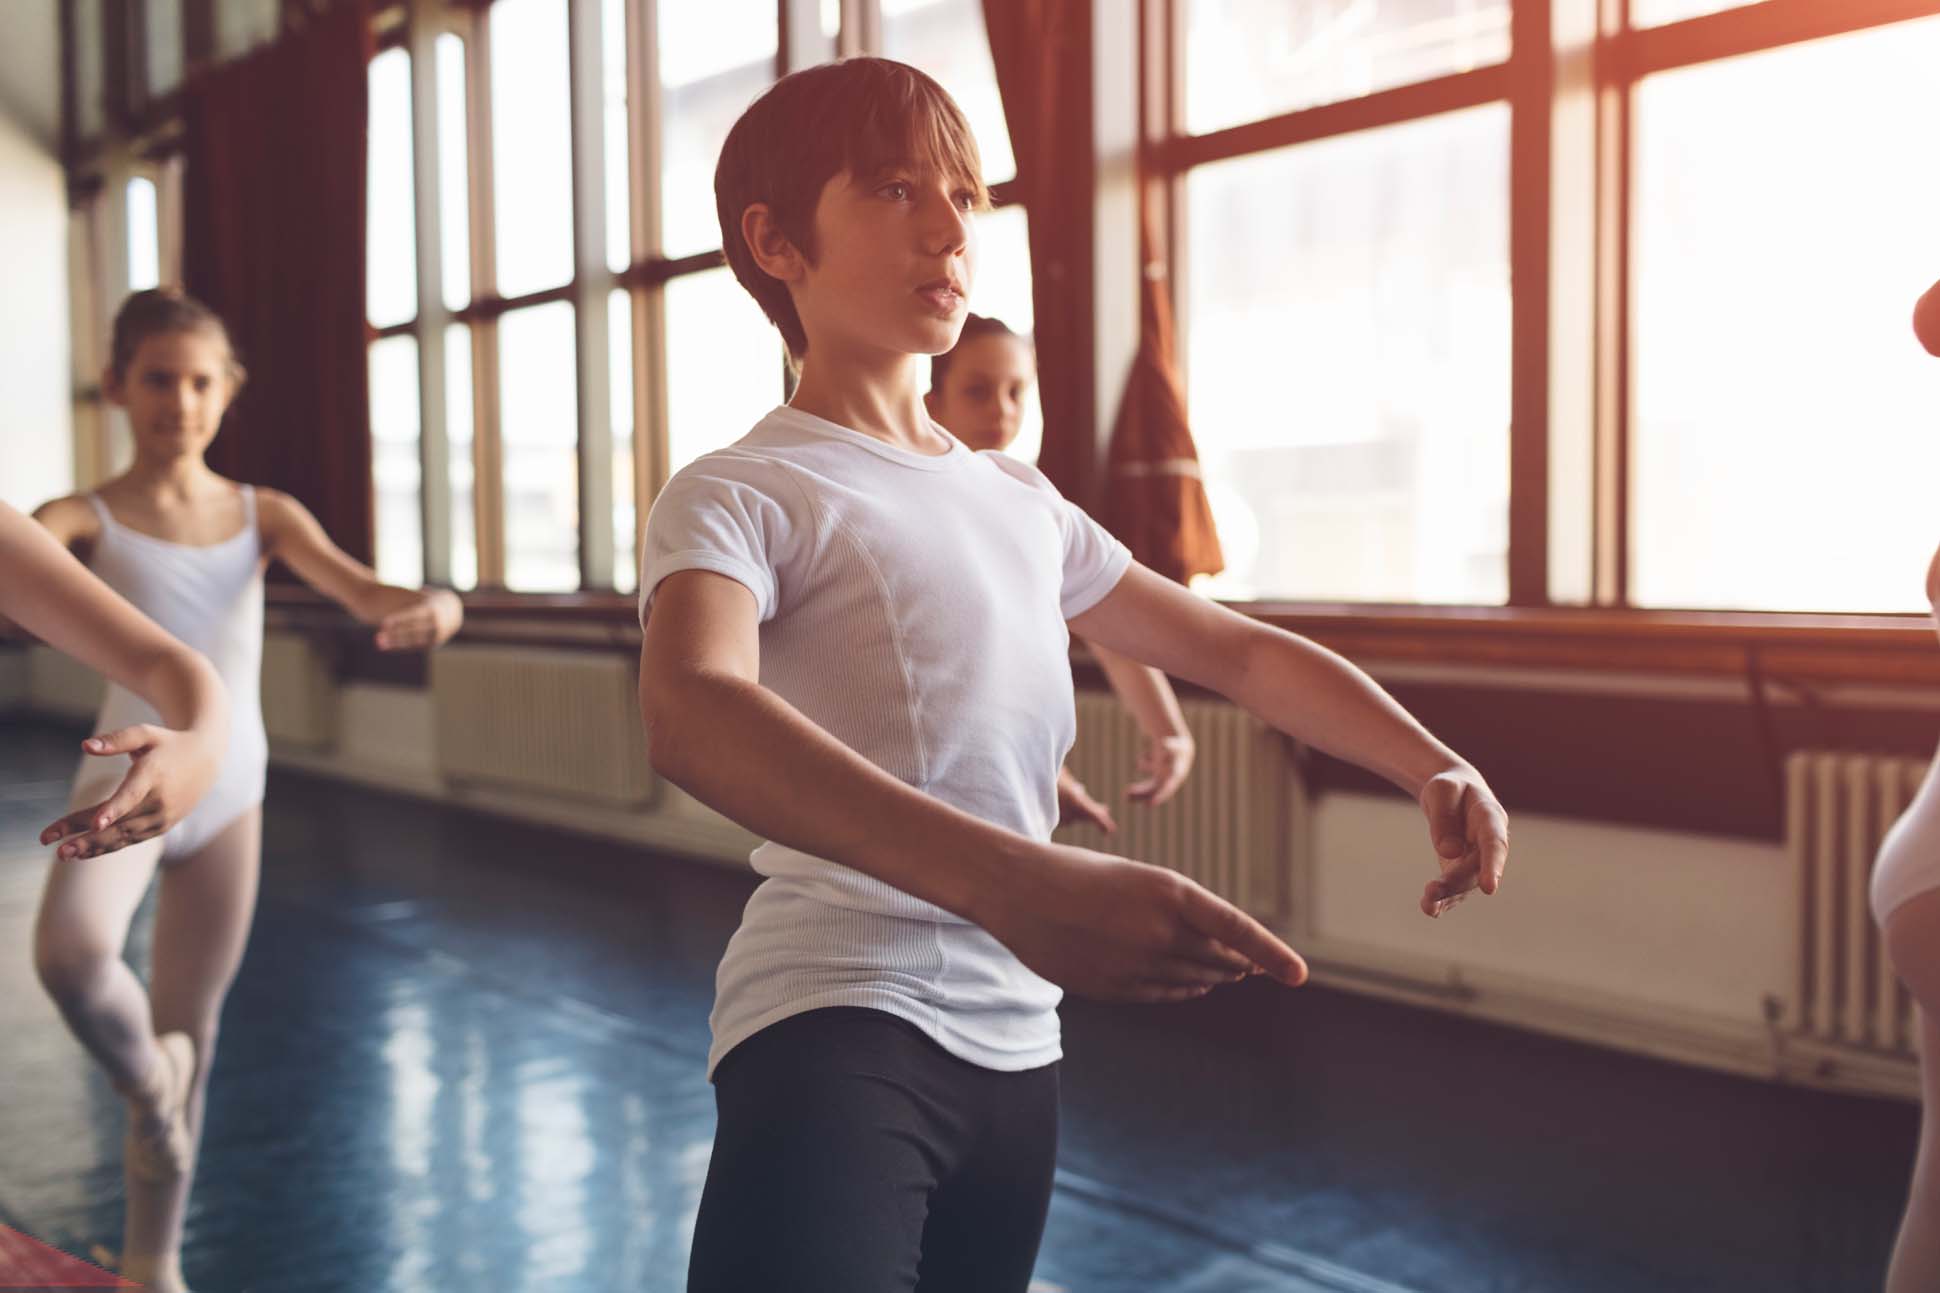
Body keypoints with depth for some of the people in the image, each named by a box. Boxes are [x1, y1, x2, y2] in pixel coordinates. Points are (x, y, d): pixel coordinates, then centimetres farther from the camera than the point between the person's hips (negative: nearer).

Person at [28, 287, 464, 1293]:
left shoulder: (263, 516, 3)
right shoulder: (85, 521, -4)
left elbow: (359, 588, -11)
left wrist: (431, 606, -34)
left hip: (229, 793, 3)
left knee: (192, 1032, 12)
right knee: (69, 952, -34)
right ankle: (145, 1080, 1)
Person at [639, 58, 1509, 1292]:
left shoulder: (1022, 501, 15)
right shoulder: (737, 496, -7)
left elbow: (1240, 650, 22)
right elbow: (692, 714, -29)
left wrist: (1436, 765, 4)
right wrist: (1011, 884, -44)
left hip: (1017, 1045, 7)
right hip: (838, 1025, -7)